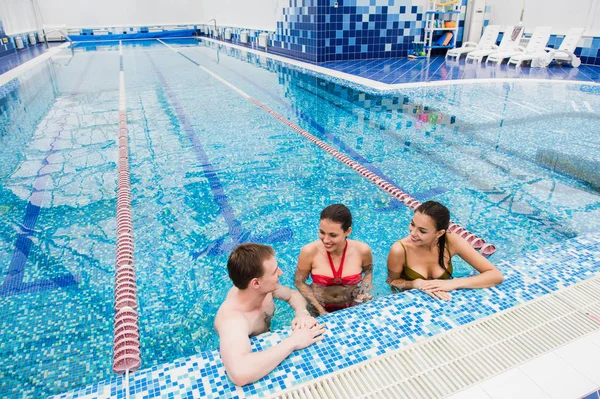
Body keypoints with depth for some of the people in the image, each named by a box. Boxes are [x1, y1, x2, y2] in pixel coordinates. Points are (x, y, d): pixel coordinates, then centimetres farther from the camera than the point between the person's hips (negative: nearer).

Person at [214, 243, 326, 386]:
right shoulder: (231, 319, -38)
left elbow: (293, 294, 0)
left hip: (268, 347, 5)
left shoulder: (264, 287, -18)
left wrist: (302, 313, -21)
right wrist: (293, 342, -44)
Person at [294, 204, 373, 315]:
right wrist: (321, 311, -11)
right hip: (319, 309, -1)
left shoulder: (362, 250, -15)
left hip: (353, 308, 1)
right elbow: (299, 281, -6)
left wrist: (364, 292, -8)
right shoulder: (310, 251, -20)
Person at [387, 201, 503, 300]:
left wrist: (452, 283, -30)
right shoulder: (400, 250, -26)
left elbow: (496, 275, -19)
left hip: (441, 299, 1)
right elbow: (392, 282, -8)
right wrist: (417, 284, -27)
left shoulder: (451, 242, -21)